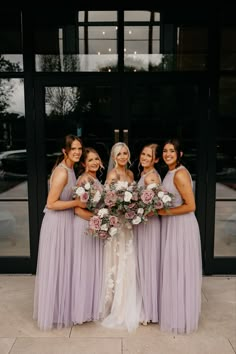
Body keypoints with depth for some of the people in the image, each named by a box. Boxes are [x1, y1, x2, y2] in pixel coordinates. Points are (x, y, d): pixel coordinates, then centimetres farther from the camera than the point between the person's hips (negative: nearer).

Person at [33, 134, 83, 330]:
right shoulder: (62, 172, -21)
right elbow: (51, 204, -23)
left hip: (66, 222, 10)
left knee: (63, 266, 20)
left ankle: (61, 308, 37)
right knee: (56, 268, 4)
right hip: (57, 224, -10)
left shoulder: (70, 169, 9)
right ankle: (55, 313, 22)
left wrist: (79, 202, 4)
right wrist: (77, 202, -19)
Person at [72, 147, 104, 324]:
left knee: (94, 266, 16)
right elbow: (78, 209, -22)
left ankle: (92, 307, 30)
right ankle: (83, 310, 16)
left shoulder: (96, 179, 11)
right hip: (85, 226, -9)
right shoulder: (84, 179, -16)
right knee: (85, 267, 2)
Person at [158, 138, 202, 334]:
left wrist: (165, 212, -17)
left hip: (182, 226, -9)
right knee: (173, 271, 17)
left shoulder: (180, 174, -18)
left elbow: (190, 206, -21)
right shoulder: (170, 172, 11)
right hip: (171, 226, 9)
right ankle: (174, 313, 32)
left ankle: (181, 318, 20)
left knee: (180, 272, 3)